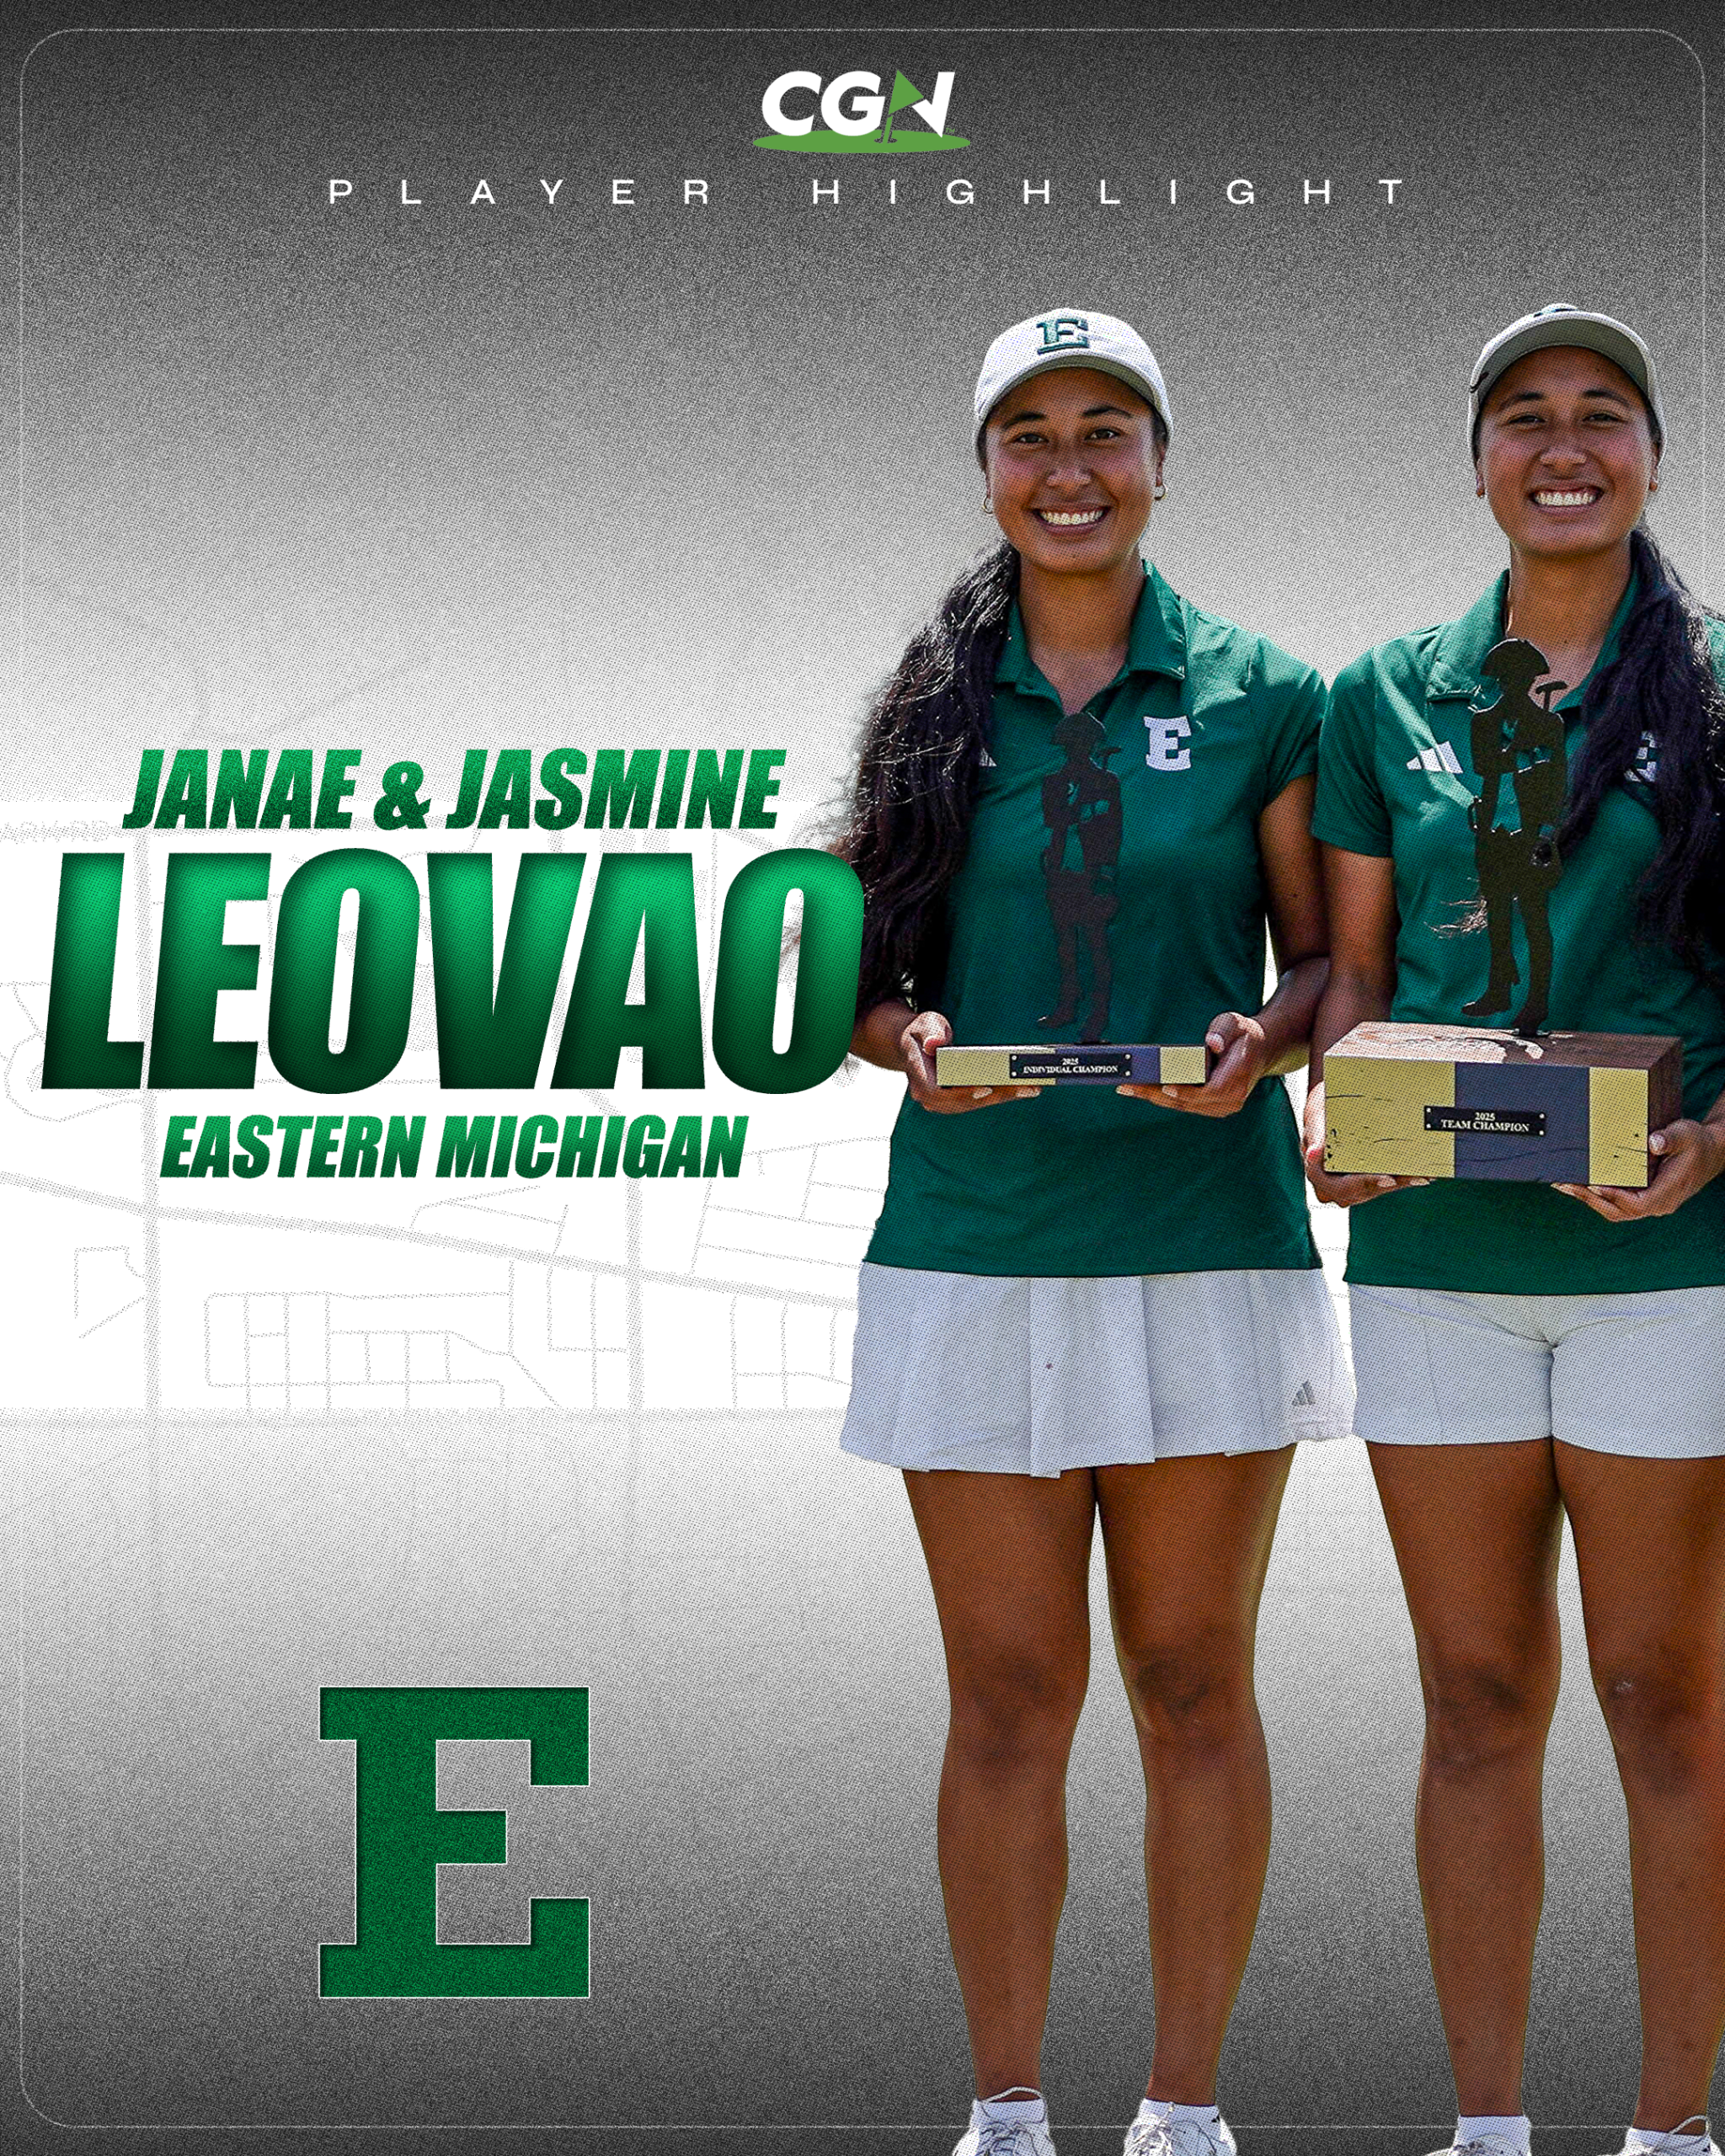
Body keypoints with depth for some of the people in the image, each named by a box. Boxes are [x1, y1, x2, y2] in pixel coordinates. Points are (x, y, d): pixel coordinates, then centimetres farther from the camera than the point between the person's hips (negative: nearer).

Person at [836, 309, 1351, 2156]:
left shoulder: (1257, 696, 4)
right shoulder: (932, 705, 9)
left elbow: (1327, 956, 8)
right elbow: (865, 977, 12)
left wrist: (1262, 1039, -13)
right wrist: (910, 1038, -10)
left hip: (1203, 1242, -1)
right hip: (973, 1243, 1)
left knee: (1192, 1684, 4)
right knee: (1006, 1694, 4)